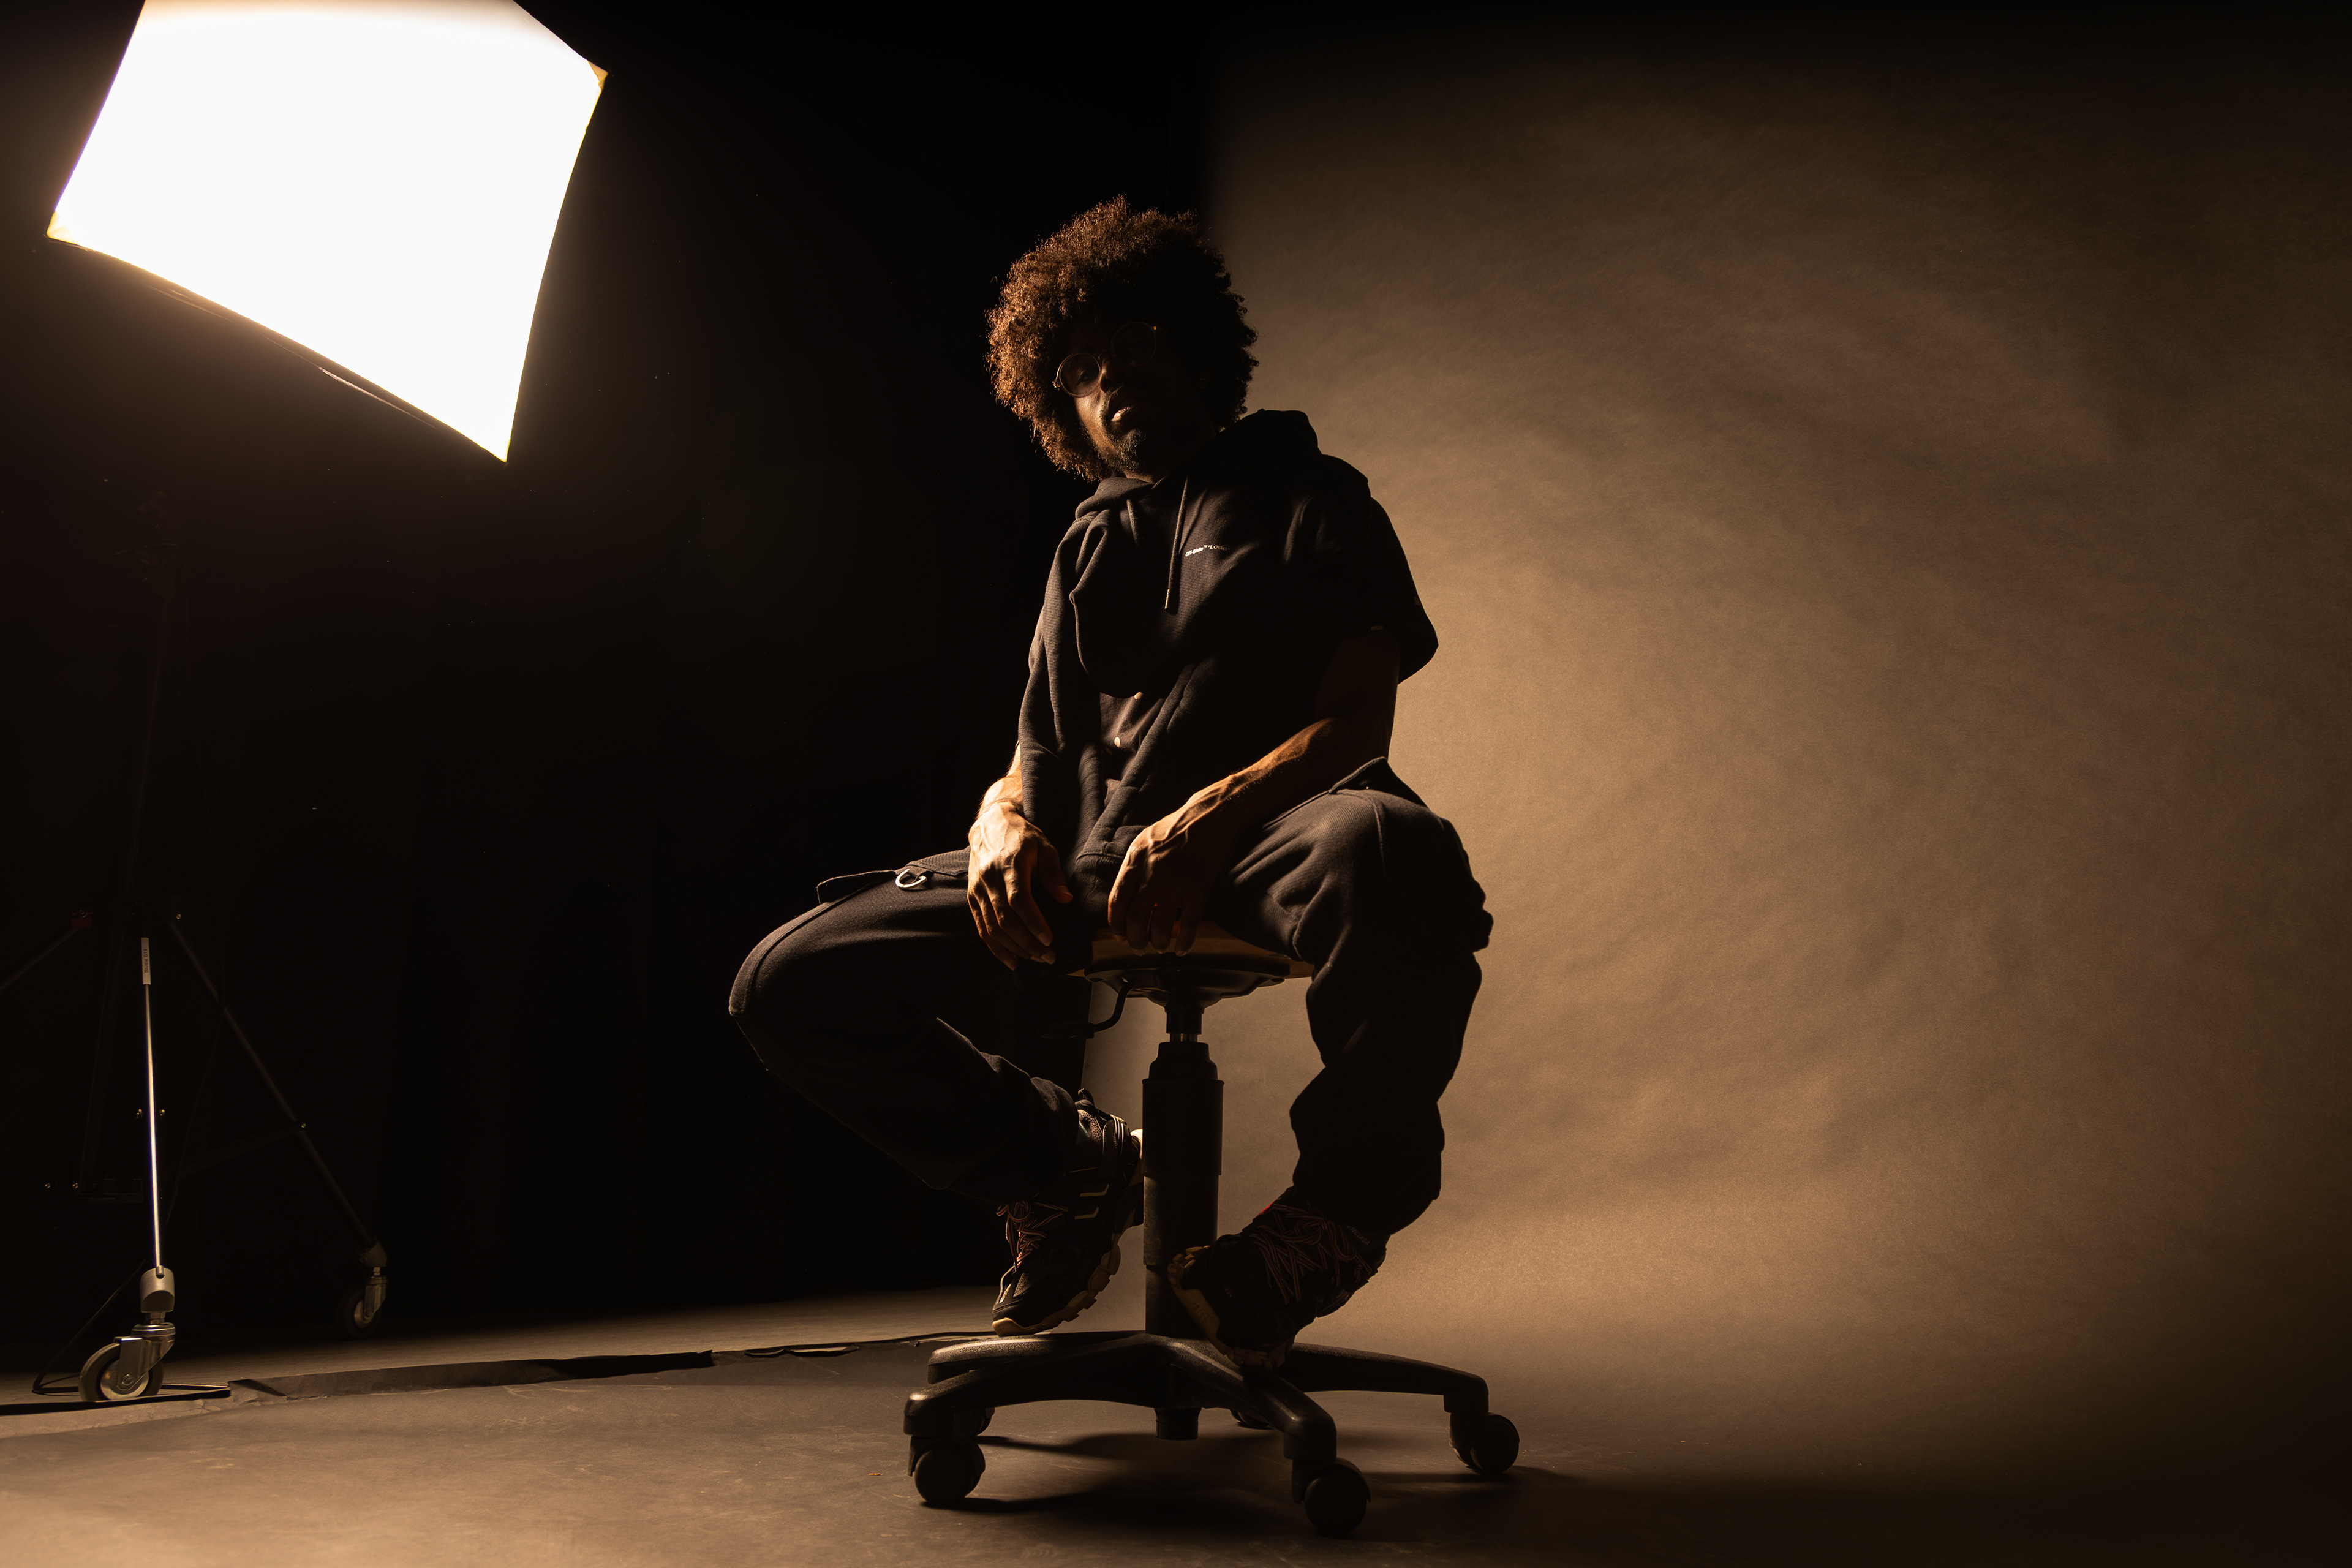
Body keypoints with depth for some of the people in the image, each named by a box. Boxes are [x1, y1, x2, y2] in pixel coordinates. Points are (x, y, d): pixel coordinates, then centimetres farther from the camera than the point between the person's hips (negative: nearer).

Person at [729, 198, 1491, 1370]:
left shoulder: (1308, 492, 16)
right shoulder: (1086, 555, 30)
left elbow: (1356, 716, 1)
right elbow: (1034, 764, 22)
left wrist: (1214, 815, -21)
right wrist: (1001, 830, -5)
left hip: (1265, 826, -4)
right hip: (1091, 855, 4)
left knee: (1390, 852, -42)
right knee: (790, 987, -14)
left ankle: (1343, 1201, -14)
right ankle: (1071, 1163, 8)